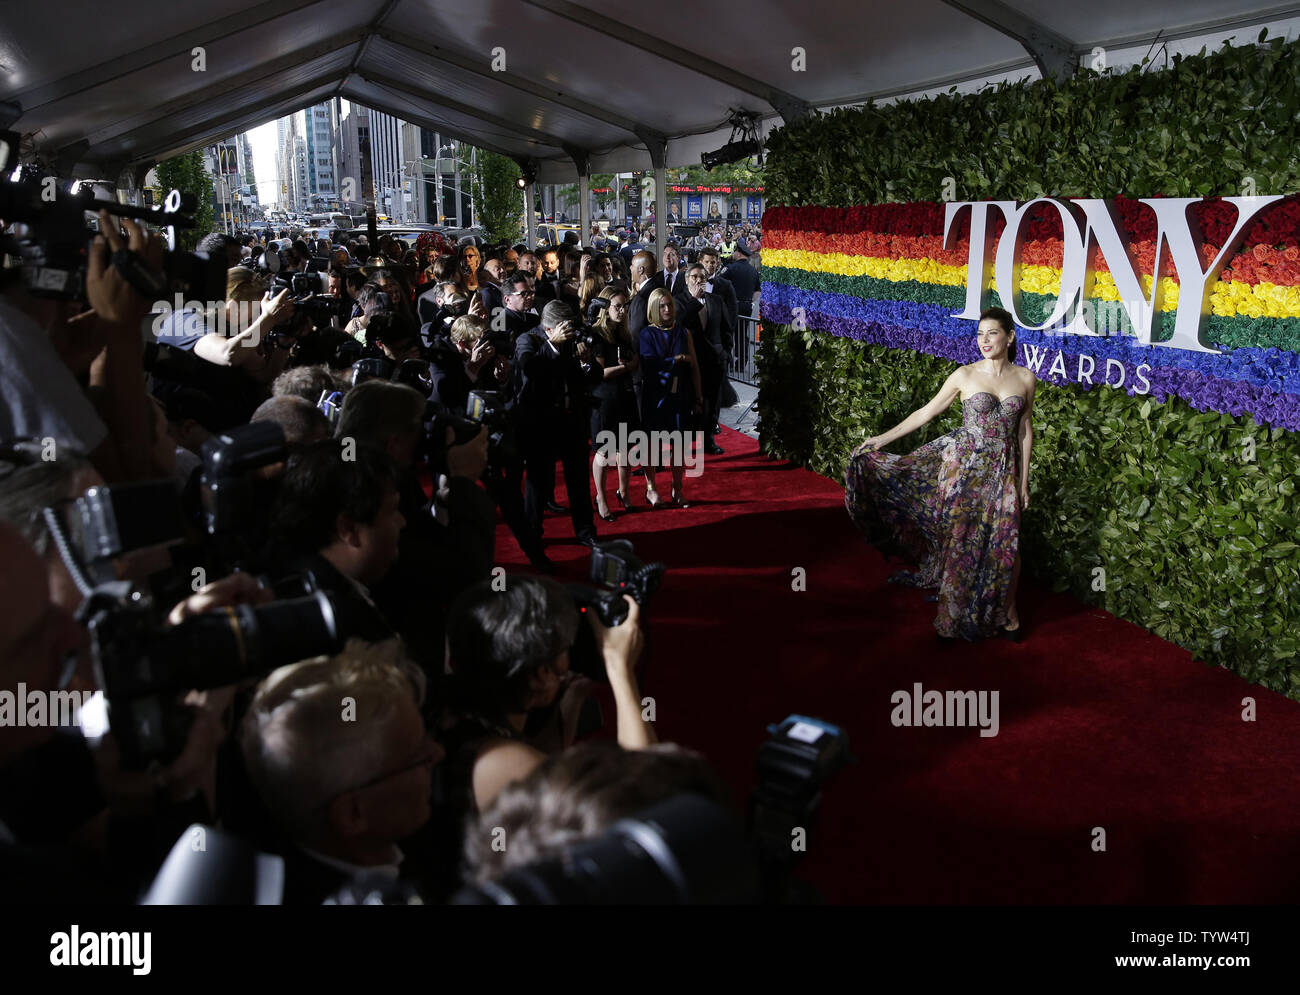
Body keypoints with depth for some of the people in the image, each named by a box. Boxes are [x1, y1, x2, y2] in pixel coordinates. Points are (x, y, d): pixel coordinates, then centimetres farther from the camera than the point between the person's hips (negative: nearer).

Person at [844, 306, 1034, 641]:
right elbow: (926, 412, 4)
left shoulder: (1025, 378, 3)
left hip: (1002, 471, 1)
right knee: (959, 541, 4)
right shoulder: (965, 375, -2)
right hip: (963, 465, -1)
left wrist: (1024, 480, 6)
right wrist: (883, 438, 3)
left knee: (1004, 544, 3)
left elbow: (1025, 430, 8)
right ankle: (955, 617, 17)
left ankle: (1006, 614, 22)